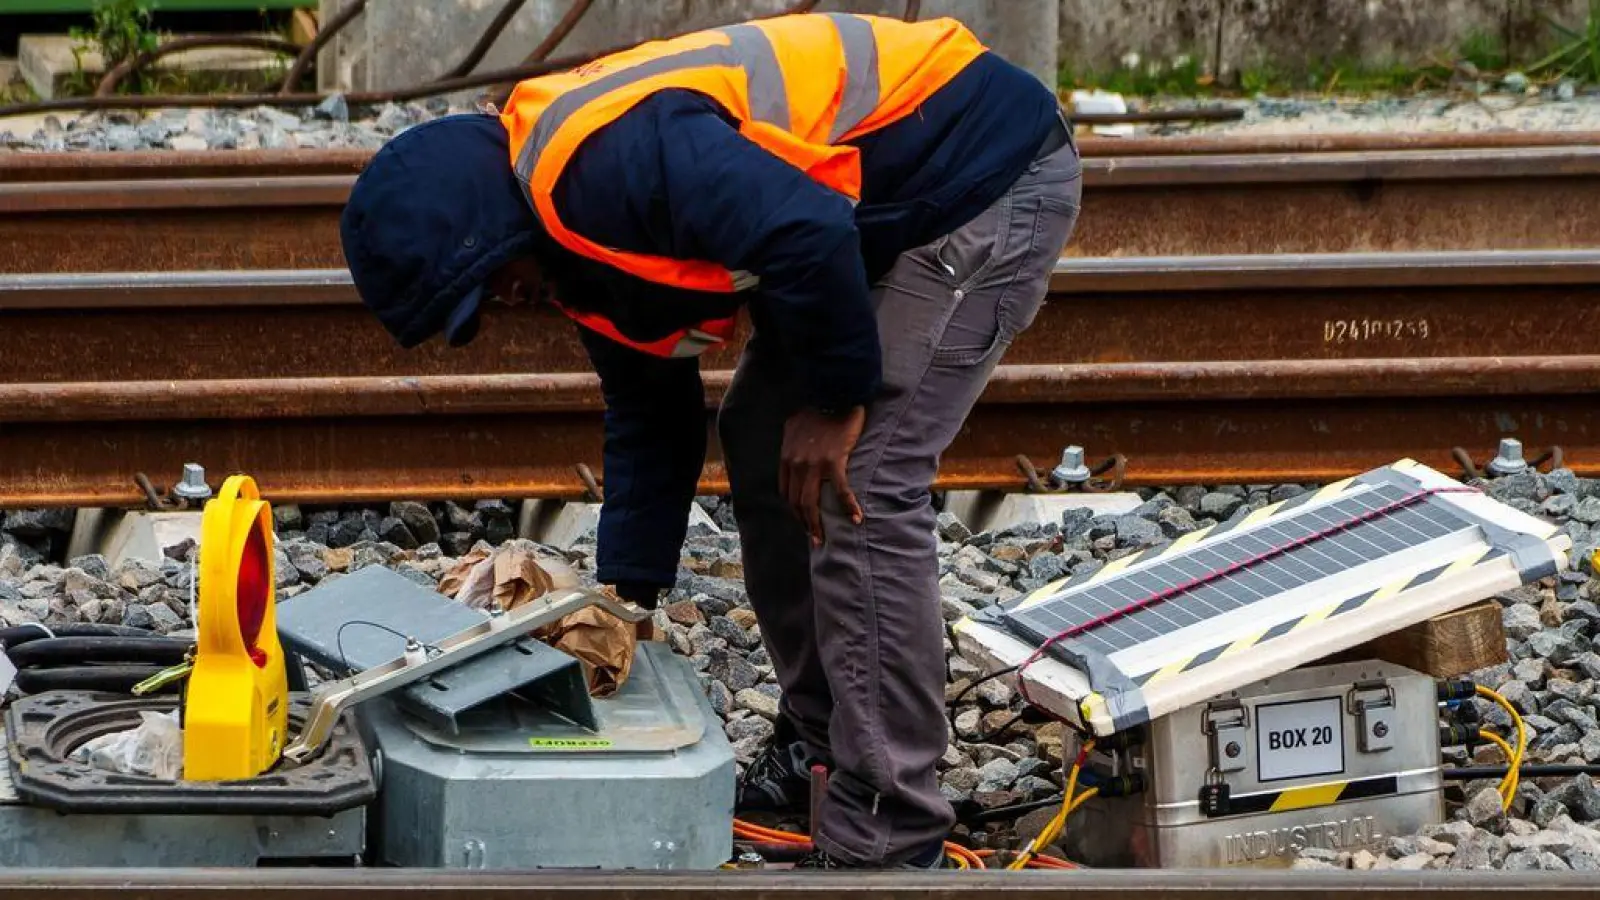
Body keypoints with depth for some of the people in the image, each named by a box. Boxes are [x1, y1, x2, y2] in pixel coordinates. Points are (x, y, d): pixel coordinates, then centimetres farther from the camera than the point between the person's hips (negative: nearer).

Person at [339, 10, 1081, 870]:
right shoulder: (575, 245, 7)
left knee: (860, 484, -13)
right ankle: (818, 743, 28)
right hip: (901, 208, 11)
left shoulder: (607, 161, -26)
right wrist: (627, 596, 13)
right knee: (761, 445, 15)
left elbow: (811, 237, -34)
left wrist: (837, 398, -21)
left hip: (991, 175, -11)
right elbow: (649, 416, 16)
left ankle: (882, 836, -7)